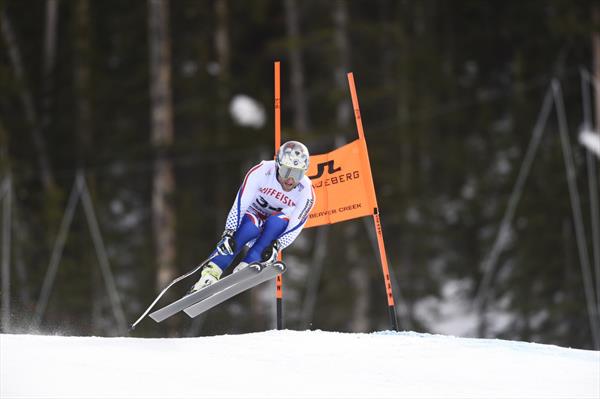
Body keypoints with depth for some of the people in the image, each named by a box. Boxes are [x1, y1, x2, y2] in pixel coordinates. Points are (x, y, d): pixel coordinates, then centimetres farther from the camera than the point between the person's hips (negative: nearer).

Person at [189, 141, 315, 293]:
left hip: (276, 229, 2)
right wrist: (230, 232, -35)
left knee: (278, 220, -32)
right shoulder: (262, 171, -25)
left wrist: (276, 246, -38)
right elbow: (240, 202, -27)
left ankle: (246, 266, -33)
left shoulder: (306, 193, -20)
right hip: (253, 214, -2)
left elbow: (294, 227, -22)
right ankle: (210, 273, -40)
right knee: (251, 227, -36)